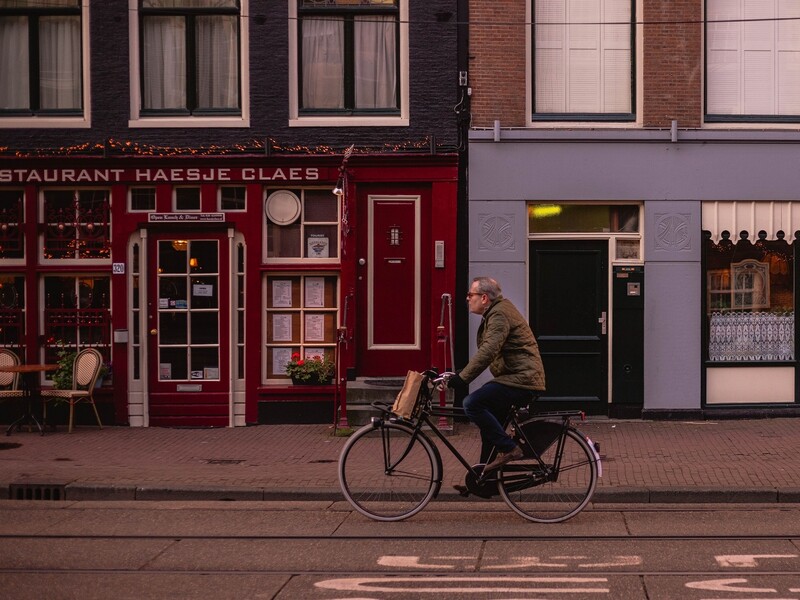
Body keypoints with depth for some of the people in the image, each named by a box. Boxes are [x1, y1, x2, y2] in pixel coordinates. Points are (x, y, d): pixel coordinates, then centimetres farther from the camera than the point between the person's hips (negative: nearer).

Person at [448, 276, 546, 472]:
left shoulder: (500, 314, -14)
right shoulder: (496, 312, 20)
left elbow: (487, 352, -26)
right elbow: (487, 352, 24)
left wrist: (462, 378, -27)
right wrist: (462, 374, 18)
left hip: (520, 379, -11)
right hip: (519, 377, 11)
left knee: (472, 404, -20)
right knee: (488, 419, 16)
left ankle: (508, 448, -15)